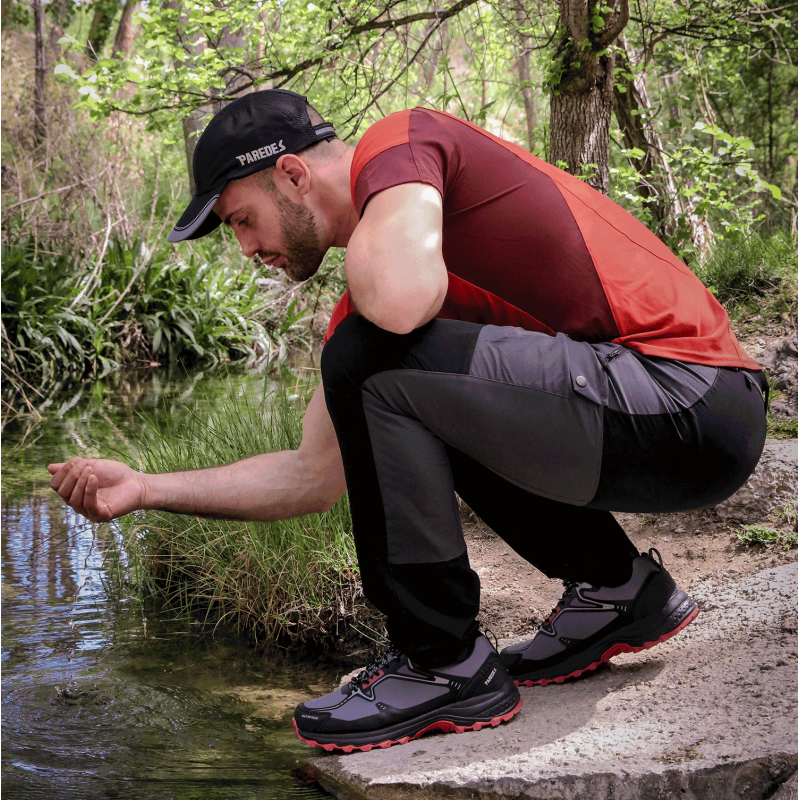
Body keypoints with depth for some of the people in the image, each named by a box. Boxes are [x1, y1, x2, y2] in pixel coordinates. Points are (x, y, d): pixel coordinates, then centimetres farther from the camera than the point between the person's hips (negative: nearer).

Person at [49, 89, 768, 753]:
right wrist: (146, 489, 18)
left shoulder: (400, 140, -7)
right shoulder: (363, 299, 16)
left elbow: (400, 296, -30)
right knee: (421, 417, 26)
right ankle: (617, 588, 21)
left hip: (698, 402, -10)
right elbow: (317, 474, 18)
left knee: (376, 364, -19)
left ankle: (446, 665, -5)